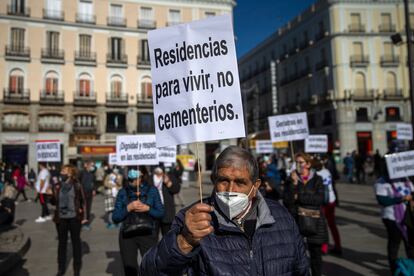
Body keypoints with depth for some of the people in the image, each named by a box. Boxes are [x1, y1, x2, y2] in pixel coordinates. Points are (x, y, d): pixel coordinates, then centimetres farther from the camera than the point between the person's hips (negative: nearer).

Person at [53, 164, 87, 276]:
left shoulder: (77, 185, -5)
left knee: (76, 242, 8)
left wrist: (84, 216, -3)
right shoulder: (57, 186, 3)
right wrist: (51, 196, -8)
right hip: (61, 218, 3)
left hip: (74, 218, -2)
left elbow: (82, 201, -1)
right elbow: (54, 202, 11)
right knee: (62, 242, 13)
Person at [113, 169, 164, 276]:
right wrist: (128, 208, -19)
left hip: (148, 234, -1)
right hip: (127, 236, 1)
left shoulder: (152, 190, -2)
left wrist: (147, 209, -17)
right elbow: (115, 218, -4)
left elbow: (161, 213, -1)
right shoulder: (123, 192, -1)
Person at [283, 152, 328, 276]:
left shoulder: (317, 179, 4)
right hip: (296, 221, 0)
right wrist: (294, 183, -15)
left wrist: (299, 197, -8)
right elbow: (287, 201, -6)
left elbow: (319, 199, -10)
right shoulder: (291, 180, 3)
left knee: (315, 253, 9)